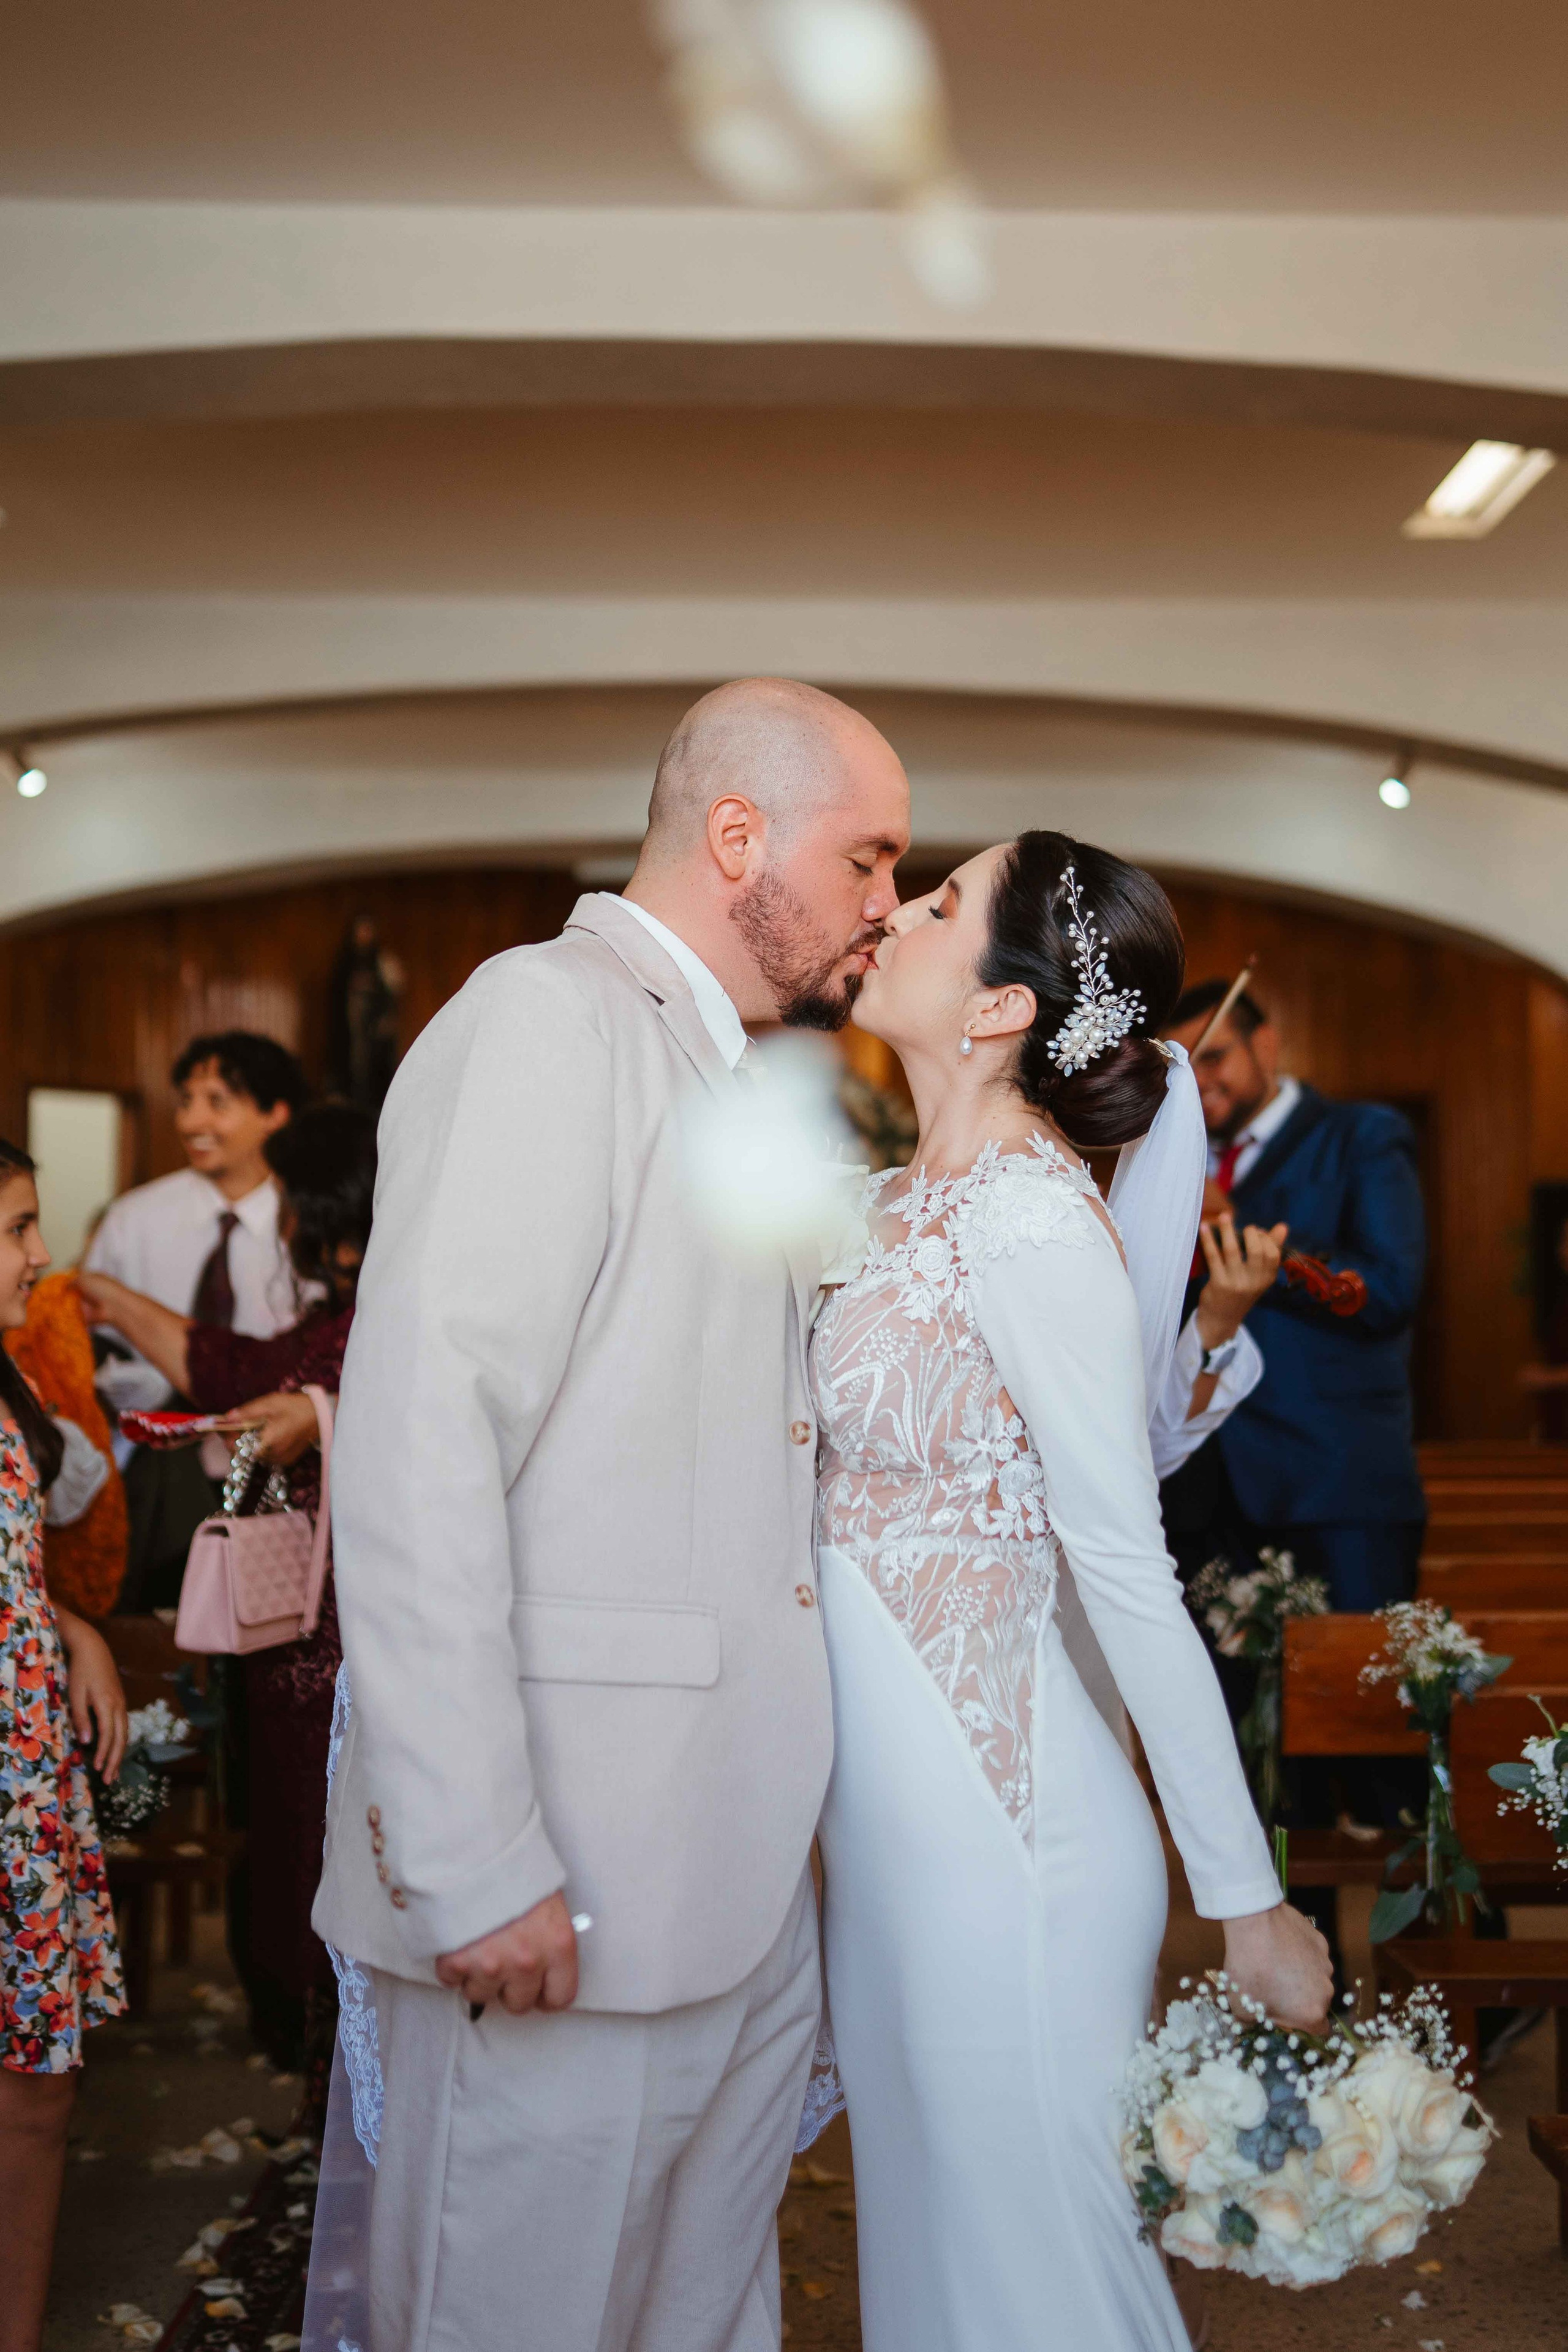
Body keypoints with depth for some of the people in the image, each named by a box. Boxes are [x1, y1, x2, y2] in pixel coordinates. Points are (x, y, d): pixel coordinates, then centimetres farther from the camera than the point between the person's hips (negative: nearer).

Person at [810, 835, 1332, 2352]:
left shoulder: (1034, 1224, -20)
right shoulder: (898, 1205, 6)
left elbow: (1131, 1575, -20)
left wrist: (1246, 1898, -17)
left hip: (998, 1818, -8)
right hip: (892, 1811, 8)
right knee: (921, 2222, 22)